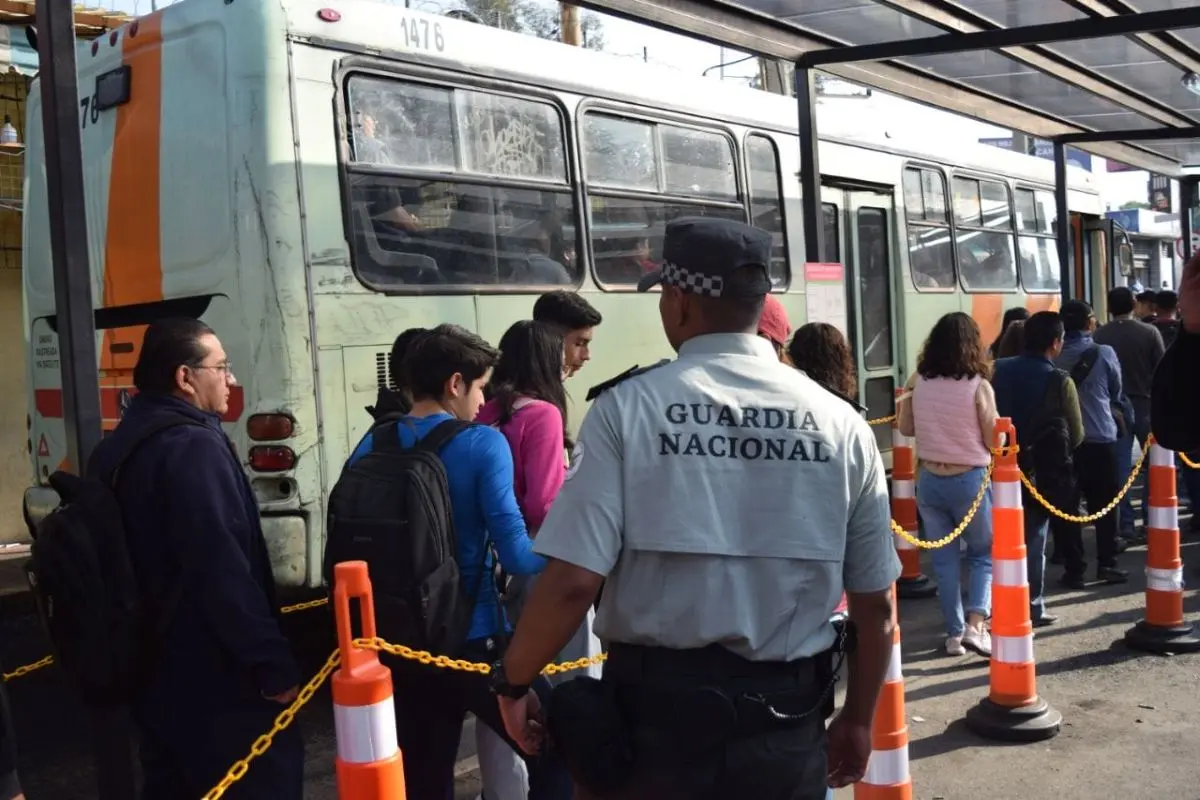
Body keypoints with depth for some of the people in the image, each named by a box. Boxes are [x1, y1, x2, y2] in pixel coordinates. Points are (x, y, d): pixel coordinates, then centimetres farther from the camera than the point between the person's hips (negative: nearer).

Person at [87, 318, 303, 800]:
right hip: (217, 680, -10)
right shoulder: (193, 448, -19)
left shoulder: (117, 448, 11)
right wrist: (273, 665, -21)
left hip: (156, 670, 10)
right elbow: (223, 571, -26)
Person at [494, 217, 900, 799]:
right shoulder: (841, 424, -2)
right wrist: (858, 721, 18)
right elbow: (876, 605, 3)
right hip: (787, 726, 3)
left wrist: (511, 683, 1)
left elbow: (572, 581, -16)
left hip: (656, 713, -2)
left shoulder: (629, 407, -10)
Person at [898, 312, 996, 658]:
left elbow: (905, 428, 9)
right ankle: (976, 624, 0)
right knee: (983, 553, 15)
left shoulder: (918, 382, -3)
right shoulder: (978, 386, -12)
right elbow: (994, 441, -6)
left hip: (930, 480, 3)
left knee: (944, 559, 13)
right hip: (970, 480, -3)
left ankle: (954, 633, 18)